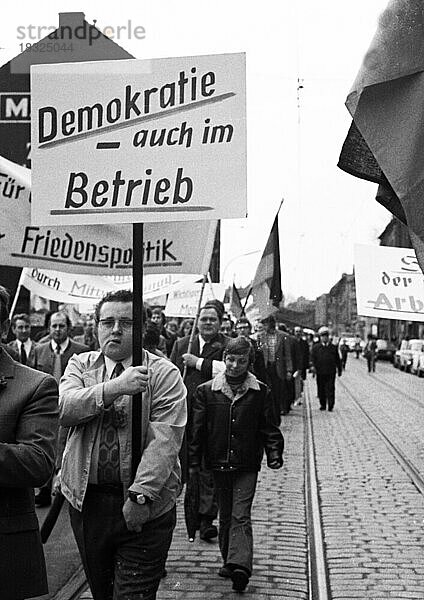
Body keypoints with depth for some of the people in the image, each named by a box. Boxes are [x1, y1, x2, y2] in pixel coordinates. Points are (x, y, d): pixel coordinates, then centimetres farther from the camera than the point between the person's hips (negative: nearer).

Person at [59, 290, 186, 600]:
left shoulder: (164, 374, -4)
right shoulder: (81, 365, 6)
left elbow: (165, 441, -14)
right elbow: (64, 408, -13)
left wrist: (140, 495, -23)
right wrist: (115, 388, -27)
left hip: (144, 506, -3)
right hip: (87, 501, 4)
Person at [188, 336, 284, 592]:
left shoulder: (261, 392, -1)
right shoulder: (206, 391, 0)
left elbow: (269, 428, 4)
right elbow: (197, 428, 2)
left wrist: (275, 454, -8)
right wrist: (194, 461, 0)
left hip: (247, 465, -2)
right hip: (219, 463, 2)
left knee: (241, 516, -9)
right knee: (226, 515, 13)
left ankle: (240, 565, -14)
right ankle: (230, 560, 25)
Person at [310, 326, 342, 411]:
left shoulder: (333, 347, 10)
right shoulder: (316, 347, 7)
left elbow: (337, 360, 15)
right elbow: (312, 357, 0)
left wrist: (339, 370, 15)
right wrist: (312, 365, -18)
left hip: (331, 372, -1)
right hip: (320, 372, 1)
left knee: (330, 389, -7)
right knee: (321, 390, 6)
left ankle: (330, 406, -5)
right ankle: (322, 405, 18)